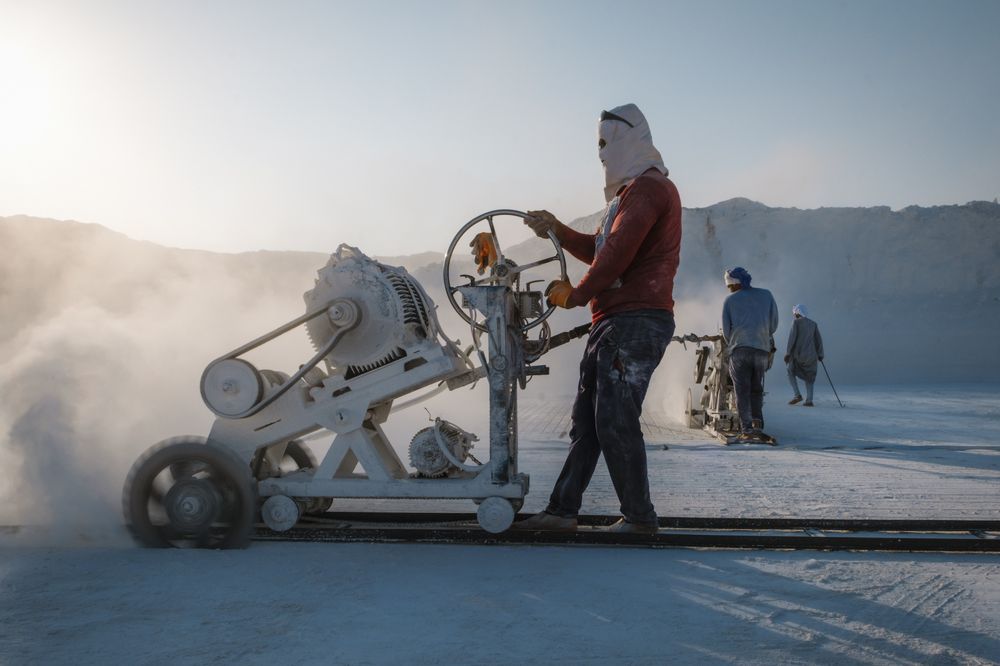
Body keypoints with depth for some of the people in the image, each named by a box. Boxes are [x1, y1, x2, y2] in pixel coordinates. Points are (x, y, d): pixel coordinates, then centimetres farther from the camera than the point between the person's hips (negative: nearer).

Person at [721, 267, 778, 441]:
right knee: (756, 389, 15)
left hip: (739, 350, -2)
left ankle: (747, 428, -7)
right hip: (762, 349, 2)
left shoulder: (730, 300, 6)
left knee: (742, 391, 0)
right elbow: (774, 324, 11)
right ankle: (757, 423, 2)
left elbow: (726, 330, 7)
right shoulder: (766, 295, 12)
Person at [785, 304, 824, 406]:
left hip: (798, 353, -4)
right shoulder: (813, 324, 12)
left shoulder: (796, 321, -2)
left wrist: (787, 353, -10)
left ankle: (797, 395, -3)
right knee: (809, 377, 11)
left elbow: (792, 337, -10)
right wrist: (820, 355, 13)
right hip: (811, 355, 4)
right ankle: (809, 400, -1)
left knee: (791, 372, 13)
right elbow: (818, 340, 8)